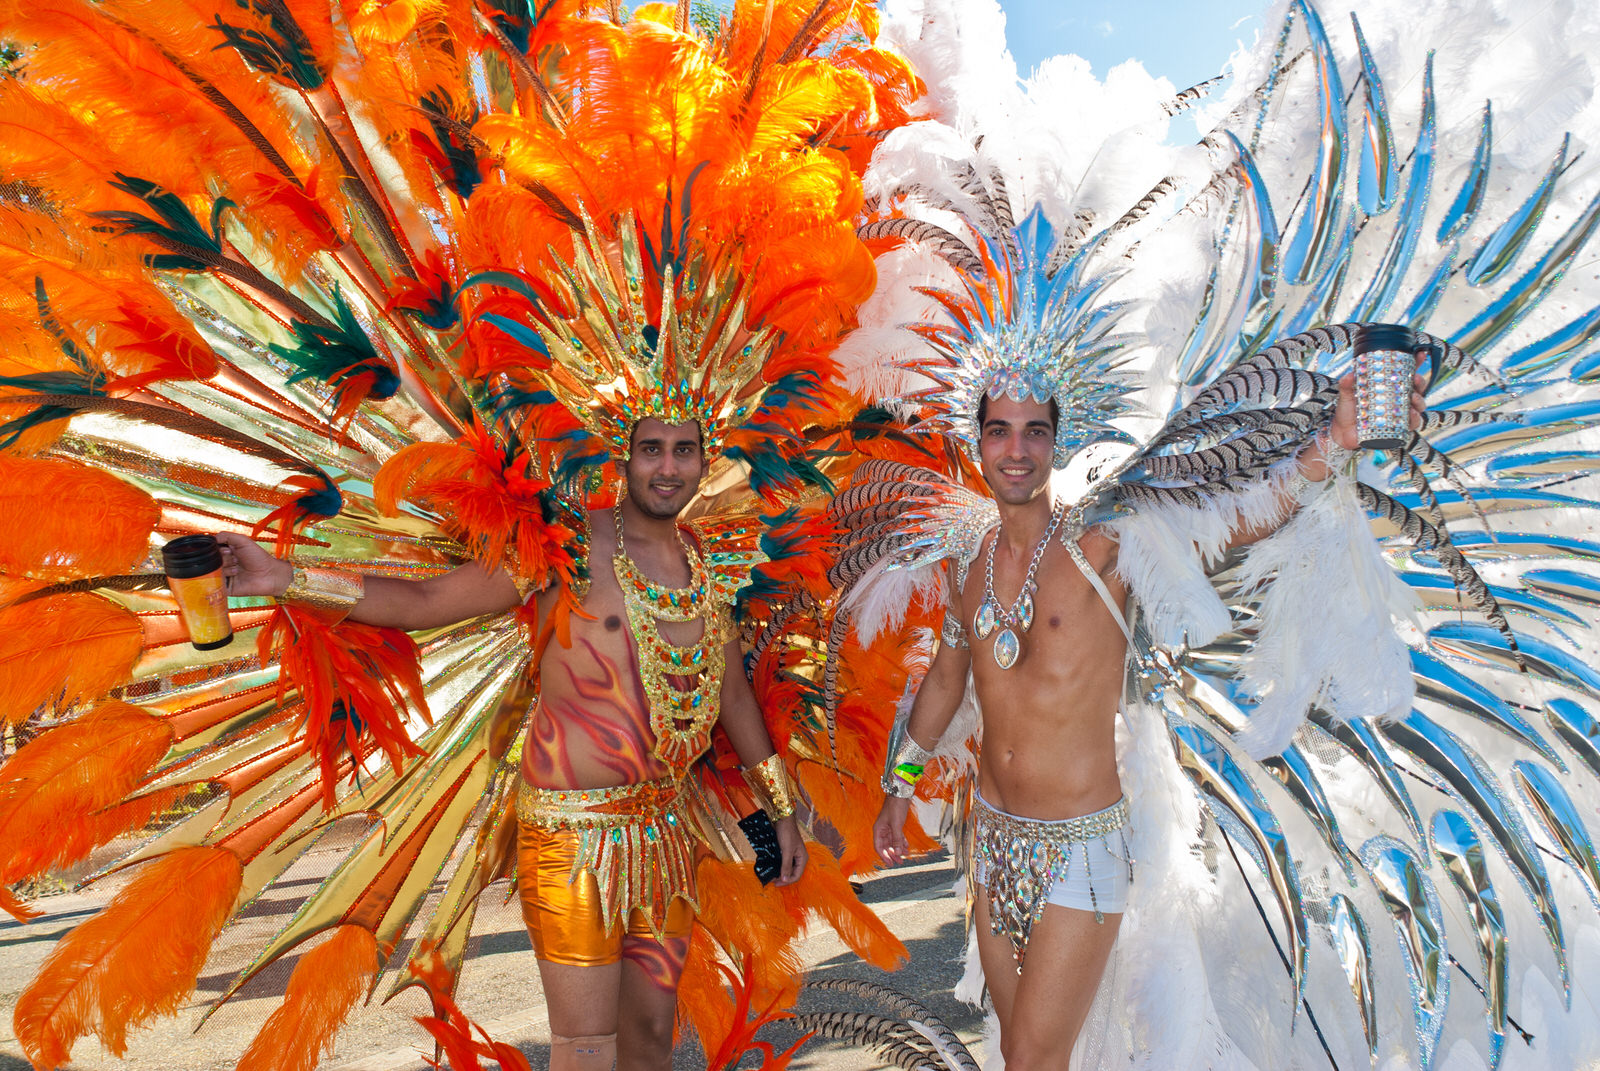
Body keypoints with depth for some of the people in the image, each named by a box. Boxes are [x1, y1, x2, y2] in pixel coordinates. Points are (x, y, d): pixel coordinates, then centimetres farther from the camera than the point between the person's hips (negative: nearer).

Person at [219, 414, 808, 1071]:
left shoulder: (703, 564, 7)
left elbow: (733, 694, 15)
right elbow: (426, 601, -8)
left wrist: (782, 809, 19)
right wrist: (286, 578, -18)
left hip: (664, 827, 5)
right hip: (573, 828, -5)